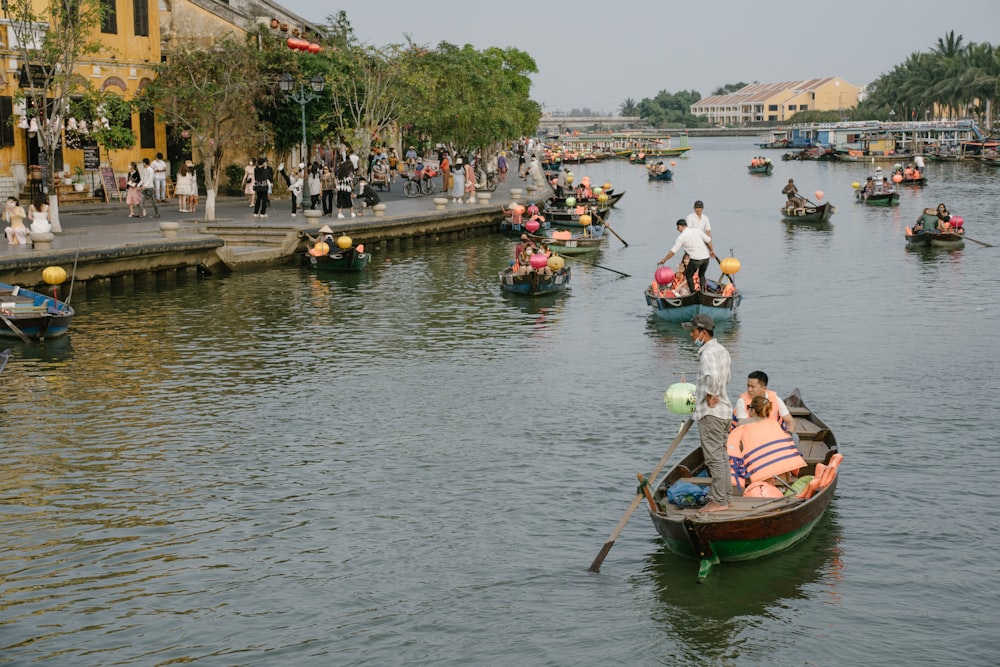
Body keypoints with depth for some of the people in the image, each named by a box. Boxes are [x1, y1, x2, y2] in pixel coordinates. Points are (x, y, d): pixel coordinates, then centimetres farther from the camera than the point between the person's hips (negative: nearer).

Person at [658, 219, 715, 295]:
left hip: (696, 259, -6)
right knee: (701, 275, 23)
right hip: (706, 257, 6)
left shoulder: (681, 237, -4)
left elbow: (673, 251, -3)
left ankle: (693, 293, 8)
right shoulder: (697, 230, 10)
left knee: (689, 275, 13)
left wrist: (664, 260, 7)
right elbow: (709, 240, 12)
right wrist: (711, 251, 28)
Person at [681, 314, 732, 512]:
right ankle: (725, 496, 22)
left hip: (711, 413, -10)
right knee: (721, 455, 16)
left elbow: (712, 376, -37)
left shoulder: (708, 353, -18)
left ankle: (718, 501, -4)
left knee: (714, 457, -6)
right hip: (723, 409, 10)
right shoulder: (722, 350, 15)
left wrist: (710, 398, -24)